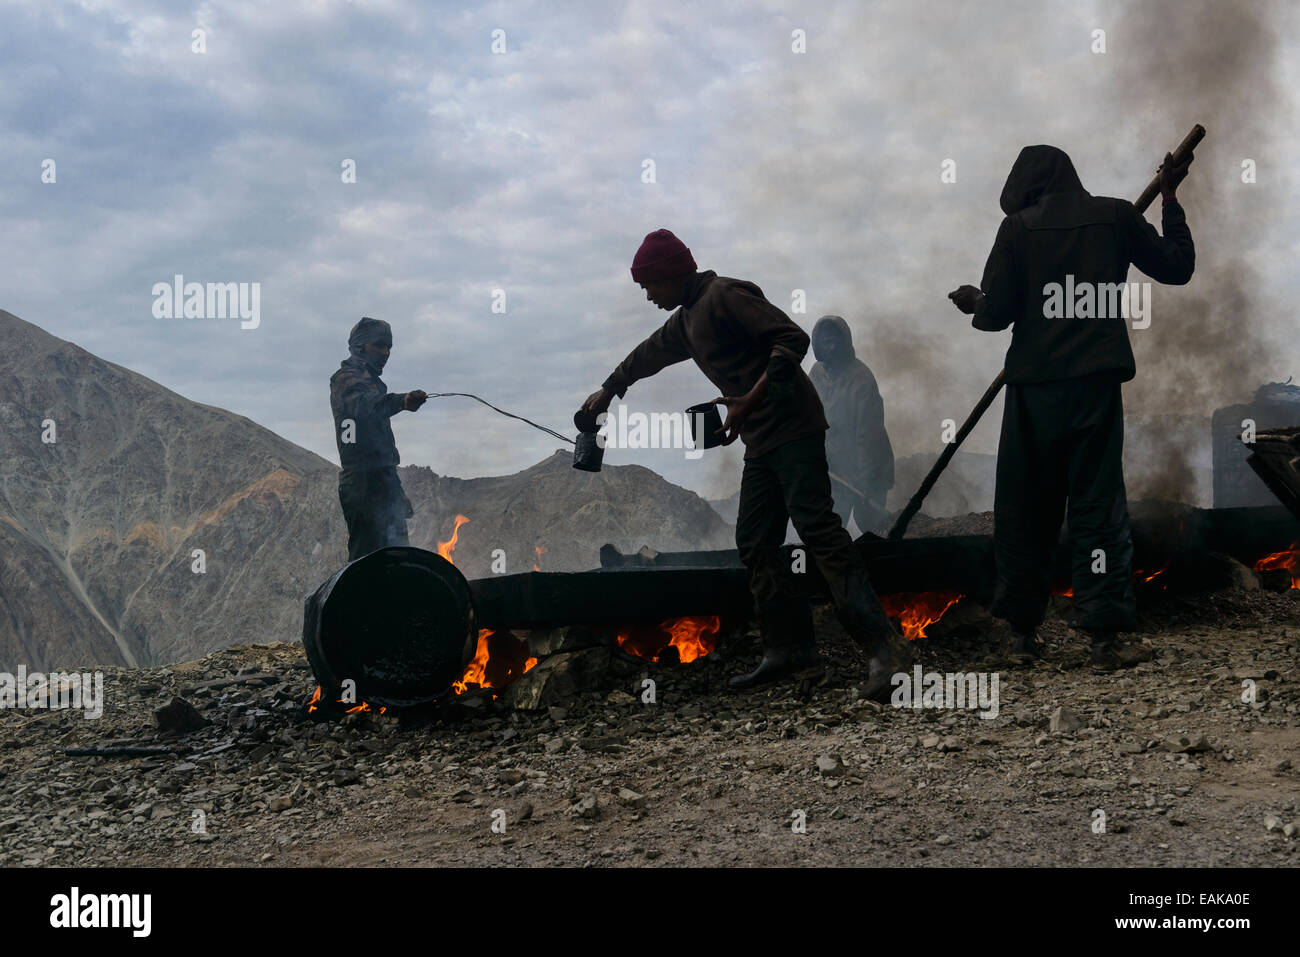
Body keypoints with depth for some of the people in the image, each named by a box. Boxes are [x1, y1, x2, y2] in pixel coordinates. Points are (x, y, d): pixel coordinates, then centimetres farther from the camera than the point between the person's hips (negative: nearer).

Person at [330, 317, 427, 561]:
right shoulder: (346, 378, -5)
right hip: (364, 482, -10)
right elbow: (361, 404, -31)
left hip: (382, 479, 10)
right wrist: (401, 401, -49)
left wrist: (397, 491, 30)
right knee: (367, 556, -16)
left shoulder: (372, 382, 26)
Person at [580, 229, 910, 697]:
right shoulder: (684, 321, 22)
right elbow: (649, 354, 42)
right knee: (755, 544, 4)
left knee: (818, 531, -18)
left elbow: (793, 339, -18)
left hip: (792, 430, -10)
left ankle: (883, 648, -21)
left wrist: (750, 402, -24)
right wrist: (608, 390, 56)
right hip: (760, 443, 10)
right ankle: (790, 649, 6)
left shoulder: (723, 296, -9)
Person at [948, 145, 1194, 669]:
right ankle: (1106, 634, -4)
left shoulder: (1017, 227, 1)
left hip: (1034, 388, 0)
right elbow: (1177, 267, 16)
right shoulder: (1116, 215, 5)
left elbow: (995, 315, -3)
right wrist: (1170, 199, 26)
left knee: (1025, 507, 10)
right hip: (1096, 382, 0)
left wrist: (973, 302, 20)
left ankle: (1023, 627, 16)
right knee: (1098, 506, 2)